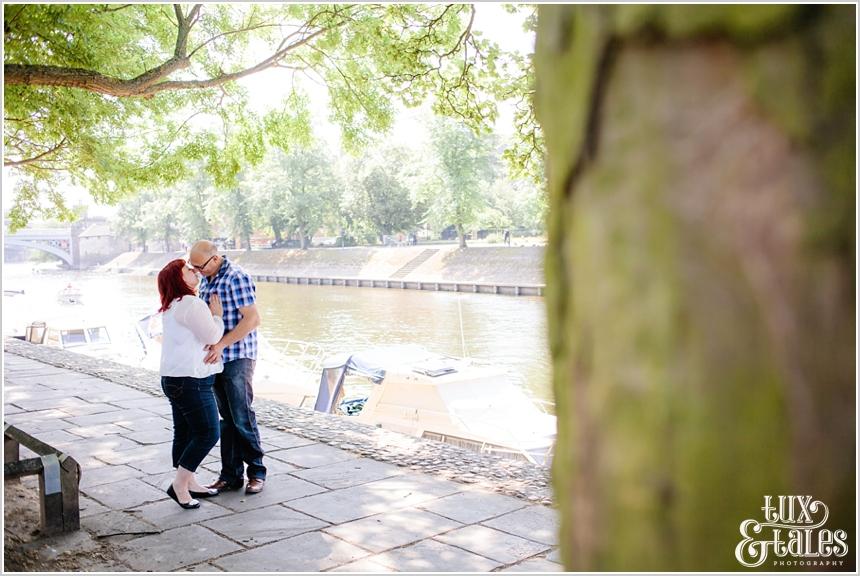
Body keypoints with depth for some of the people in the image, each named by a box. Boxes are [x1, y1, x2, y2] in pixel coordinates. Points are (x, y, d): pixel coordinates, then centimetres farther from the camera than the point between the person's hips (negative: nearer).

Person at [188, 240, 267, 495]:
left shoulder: (236, 277, -14)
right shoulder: (207, 280, 13)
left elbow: (252, 319, -21)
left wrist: (221, 344, -24)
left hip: (237, 357, -8)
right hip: (216, 358, 8)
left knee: (242, 417, -3)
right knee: (227, 418, 11)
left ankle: (257, 472, 10)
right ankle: (231, 475, 17)